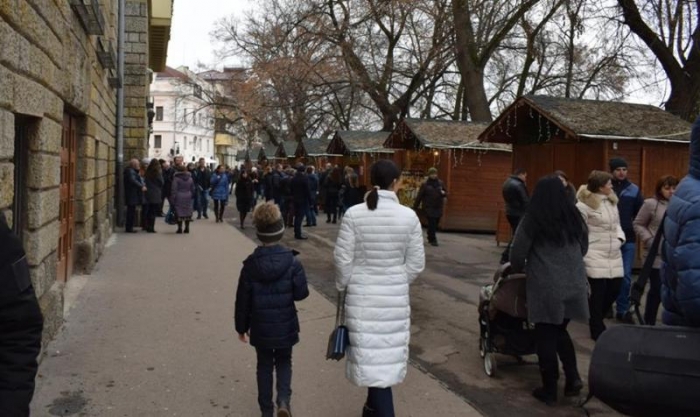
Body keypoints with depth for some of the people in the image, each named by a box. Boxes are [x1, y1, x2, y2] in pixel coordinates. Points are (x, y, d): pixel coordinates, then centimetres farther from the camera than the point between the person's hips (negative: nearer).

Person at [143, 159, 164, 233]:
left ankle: (147, 226, 19)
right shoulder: (158, 173, -11)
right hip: (156, 194, -5)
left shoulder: (147, 172, 2)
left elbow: (145, 181, 7)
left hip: (148, 194, 5)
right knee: (153, 212, -1)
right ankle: (151, 227, -2)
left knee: (148, 211, 14)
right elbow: (162, 182, -5)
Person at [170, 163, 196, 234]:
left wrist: (172, 199, -8)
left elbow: (174, 190, -11)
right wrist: (192, 196, 18)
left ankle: (180, 228, 0)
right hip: (188, 197, 4)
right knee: (187, 212, 9)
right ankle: (187, 228, 13)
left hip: (179, 197, -4)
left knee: (179, 213, 0)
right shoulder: (190, 178, 6)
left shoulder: (176, 178, -8)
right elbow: (193, 189, 10)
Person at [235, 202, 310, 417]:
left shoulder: (250, 264, -10)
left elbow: (243, 300, -4)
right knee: (284, 362, 18)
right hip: (285, 325, 0)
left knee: (264, 366, 16)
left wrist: (241, 327, 8)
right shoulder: (292, 262, -13)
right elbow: (301, 293, -10)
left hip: (260, 327, 1)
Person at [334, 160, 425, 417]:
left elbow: (342, 259, -7)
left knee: (370, 353, 5)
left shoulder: (354, 214, -11)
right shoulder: (409, 216, -8)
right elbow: (416, 264, -3)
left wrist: (343, 287, 10)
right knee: (387, 352, 17)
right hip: (395, 295, 2)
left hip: (361, 294, -1)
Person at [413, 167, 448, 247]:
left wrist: (444, 193, -7)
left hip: (438, 208, 4)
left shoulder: (440, 183, 9)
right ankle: (433, 240, -3)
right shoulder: (425, 185, -2)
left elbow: (445, 192, 18)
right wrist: (415, 207, -2)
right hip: (429, 208, -4)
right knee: (432, 224, -9)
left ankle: (430, 238, 26)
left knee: (435, 224, 10)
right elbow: (419, 196, -1)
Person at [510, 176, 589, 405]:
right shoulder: (575, 218, 7)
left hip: (545, 287, -4)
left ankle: (549, 389, 14)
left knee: (546, 336, 7)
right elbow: (584, 248, 20)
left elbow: (517, 253, -4)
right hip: (574, 285, 5)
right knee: (560, 330, 22)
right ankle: (573, 377, 11)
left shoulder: (532, 220, -7)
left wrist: (519, 269, 17)